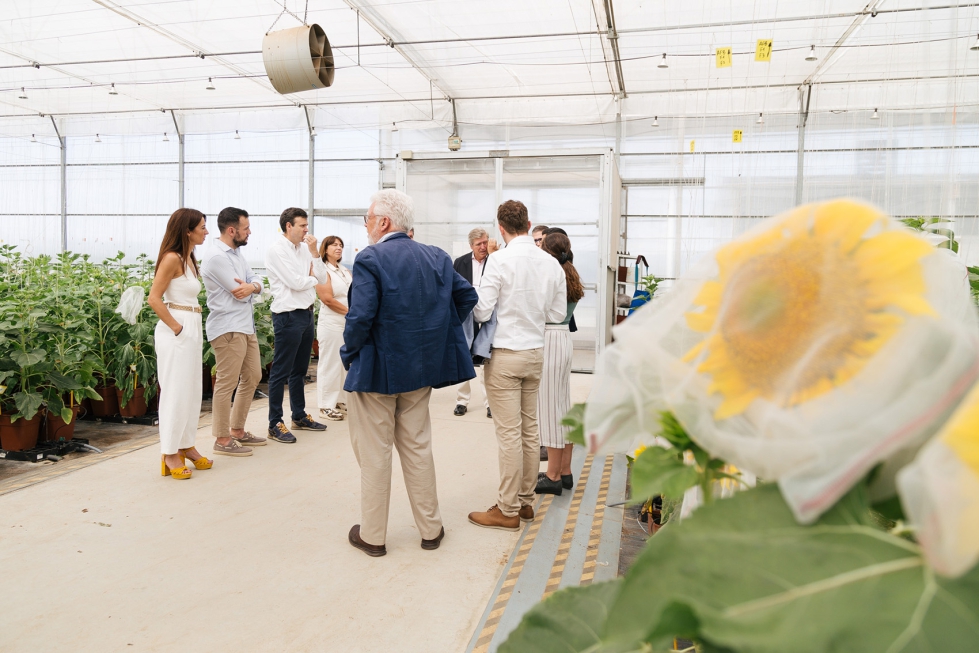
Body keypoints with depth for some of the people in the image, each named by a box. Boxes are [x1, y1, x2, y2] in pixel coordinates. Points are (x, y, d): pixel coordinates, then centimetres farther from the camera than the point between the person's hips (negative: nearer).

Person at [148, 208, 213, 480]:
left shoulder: (190, 258, 13)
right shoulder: (172, 258, -13)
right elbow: (154, 298, -17)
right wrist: (176, 327, -15)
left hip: (193, 329, 9)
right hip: (177, 331, -9)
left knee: (192, 390, 14)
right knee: (176, 392, -2)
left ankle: (186, 446, 25)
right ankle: (170, 454, 8)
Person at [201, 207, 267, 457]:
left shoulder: (236, 253, 14)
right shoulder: (217, 257, -16)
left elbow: (257, 281, 6)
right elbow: (240, 293, -19)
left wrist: (251, 286, -17)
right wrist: (248, 289, 4)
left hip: (246, 326, 10)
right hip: (228, 328, -10)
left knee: (252, 377, 16)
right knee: (226, 384, -3)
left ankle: (237, 430, 27)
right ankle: (222, 440, 7)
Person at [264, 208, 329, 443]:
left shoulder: (303, 248, 11)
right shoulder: (277, 250, -11)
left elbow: (322, 275, 7)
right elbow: (295, 282, -17)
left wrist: (314, 252, -2)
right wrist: (313, 281, 1)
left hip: (306, 314, 8)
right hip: (288, 316, -8)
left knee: (300, 369, 17)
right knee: (281, 372, -1)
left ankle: (299, 416, 29)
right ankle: (274, 424, 7)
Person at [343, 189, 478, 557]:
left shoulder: (370, 259, -16)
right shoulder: (436, 257, 3)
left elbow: (361, 316, -24)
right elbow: (467, 296, 7)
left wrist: (350, 353, -7)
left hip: (375, 371, -6)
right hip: (421, 368, 6)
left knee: (374, 453, 7)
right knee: (417, 447, 17)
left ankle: (372, 536, 20)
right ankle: (430, 529, 26)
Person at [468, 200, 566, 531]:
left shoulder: (501, 260, -15)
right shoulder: (551, 263, 2)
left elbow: (481, 311, -15)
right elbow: (557, 313, 7)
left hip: (505, 355, -6)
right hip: (536, 352, 6)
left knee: (509, 434, -1)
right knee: (530, 430, 14)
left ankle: (508, 510, 9)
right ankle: (526, 500, 26)